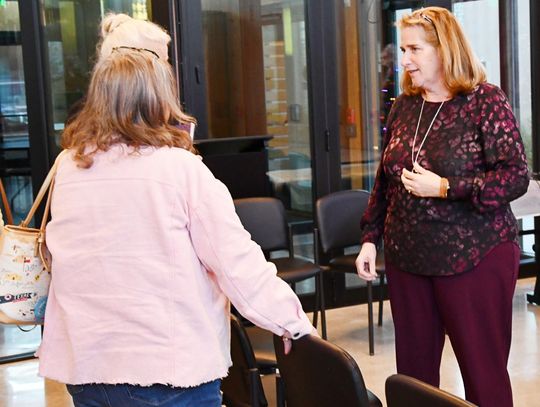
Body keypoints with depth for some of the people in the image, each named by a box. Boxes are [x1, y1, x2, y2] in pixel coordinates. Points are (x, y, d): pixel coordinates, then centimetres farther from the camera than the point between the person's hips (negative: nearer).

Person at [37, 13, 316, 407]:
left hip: (87, 369, 5)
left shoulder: (68, 170, -2)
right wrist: (293, 322, -2)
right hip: (170, 368, -4)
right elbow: (238, 262, -13)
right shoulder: (181, 170, -13)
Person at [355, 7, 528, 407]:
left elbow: (515, 177, -14)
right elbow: (384, 179, 15)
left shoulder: (485, 100, -8)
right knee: (412, 368, 11)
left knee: (483, 372, 2)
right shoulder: (405, 105, 9)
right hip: (408, 257, 6)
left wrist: (443, 187, -19)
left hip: (474, 258, -5)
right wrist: (370, 238, 10)